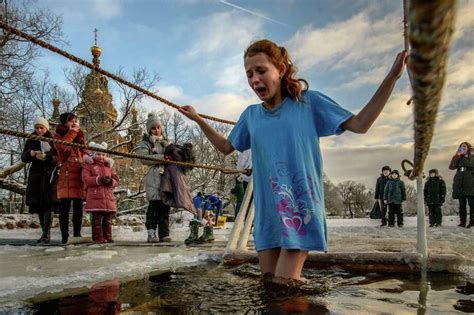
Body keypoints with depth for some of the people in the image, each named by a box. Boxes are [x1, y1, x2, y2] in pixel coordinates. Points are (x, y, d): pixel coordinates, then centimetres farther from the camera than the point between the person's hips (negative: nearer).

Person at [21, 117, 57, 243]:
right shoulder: (31, 141, 12)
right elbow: (23, 158, 9)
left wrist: (47, 157, -24)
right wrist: (30, 153, -12)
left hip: (49, 175, -4)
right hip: (35, 175, 4)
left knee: (48, 204, -12)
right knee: (38, 205, 4)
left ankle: (47, 234, -13)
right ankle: (45, 232, 12)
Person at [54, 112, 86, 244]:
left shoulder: (80, 137, 24)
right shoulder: (58, 135, 12)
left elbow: (85, 153, 16)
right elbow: (62, 146, -11)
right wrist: (72, 132, -5)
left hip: (79, 174, 4)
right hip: (65, 174, -4)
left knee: (78, 207, 2)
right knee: (64, 207, -7)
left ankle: (77, 234, 6)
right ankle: (64, 236, -5)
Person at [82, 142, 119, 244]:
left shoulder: (109, 166, 20)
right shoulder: (88, 165, 7)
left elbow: (116, 180, 13)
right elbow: (86, 178, -7)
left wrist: (110, 181, -10)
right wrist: (99, 179, -18)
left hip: (108, 197, 4)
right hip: (95, 197, -4)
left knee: (108, 218, 7)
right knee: (97, 218, -4)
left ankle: (108, 236, 16)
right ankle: (98, 237, 5)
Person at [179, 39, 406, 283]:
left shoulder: (308, 102, -1)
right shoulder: (251, 115, 10)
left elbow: (359, 124, -2)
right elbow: (226, 147, 25)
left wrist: (392, 77, -9)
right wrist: (198, 119, 20)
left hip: (301, 209, -4)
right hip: (267, 212, 5)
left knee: (285, 286, -10)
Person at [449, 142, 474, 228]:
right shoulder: (458, 158, 17)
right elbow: (451, 167, 1)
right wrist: (457, 155, -1)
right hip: (460, 184, 3)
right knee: (462, 204, 4)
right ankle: (462, 222, 5)